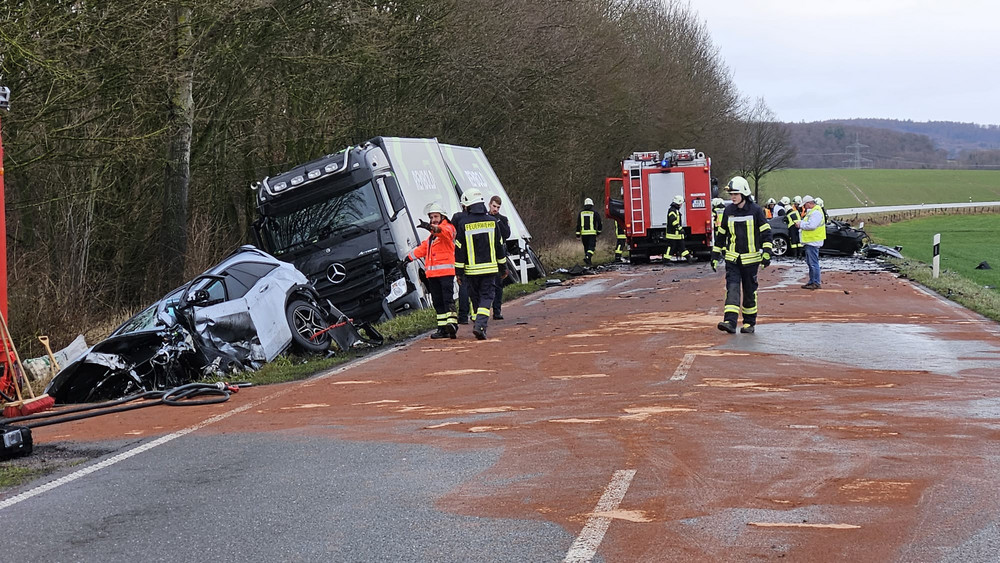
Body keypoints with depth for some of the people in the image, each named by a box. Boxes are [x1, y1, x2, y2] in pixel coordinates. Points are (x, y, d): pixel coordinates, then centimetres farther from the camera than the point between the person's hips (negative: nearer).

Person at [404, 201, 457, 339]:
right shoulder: (431, 235, 25)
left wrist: (431, 227, -46)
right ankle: (443, 329, 7)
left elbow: (442, 230, -27)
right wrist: (409, 257, 41)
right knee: (437, 301, 6)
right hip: (432, 273, 8)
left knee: (448, 299, -18)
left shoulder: (448, 228, -2)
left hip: (446, 271, -8)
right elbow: (423, 248, 37)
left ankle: (452, 323, -27)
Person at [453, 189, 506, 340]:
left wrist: (458, 271, 2)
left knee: (475, 298, 13)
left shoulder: (463, 224, -5)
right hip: (490, 268, 1)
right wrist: (502, 266, 20)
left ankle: (477, 324, 17)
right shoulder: (492, 221, 1)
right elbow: (499, 246, 8)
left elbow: (459, 249, -4)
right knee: (486, 297, 0)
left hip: (471, 269, -1)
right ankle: (480, 325, -18)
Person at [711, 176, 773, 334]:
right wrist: (715, 255, 14)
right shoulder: (728, 211, 6)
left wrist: (766, 254, -13)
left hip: (750, 259, -2)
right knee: (732, 288, -12)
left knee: (750, 291, 6)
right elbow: (721, 234, 14)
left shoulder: (755, 210, -5)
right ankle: (730, 322, -21)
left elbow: (766, 232, -4)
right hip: (732, 259, 2)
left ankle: (749, 323, 18)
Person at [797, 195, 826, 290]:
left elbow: (811, 225, -25)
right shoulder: (811, 212, 19)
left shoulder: (816, 212, -16)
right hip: (809, 241, 11)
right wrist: (801, 223, 2)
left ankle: (816, 283, -7)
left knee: (813, 263, -9)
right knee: (810, 262, 16)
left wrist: (801, 224, -13)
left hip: (813, 241, -11)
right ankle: (812, 281, 23)